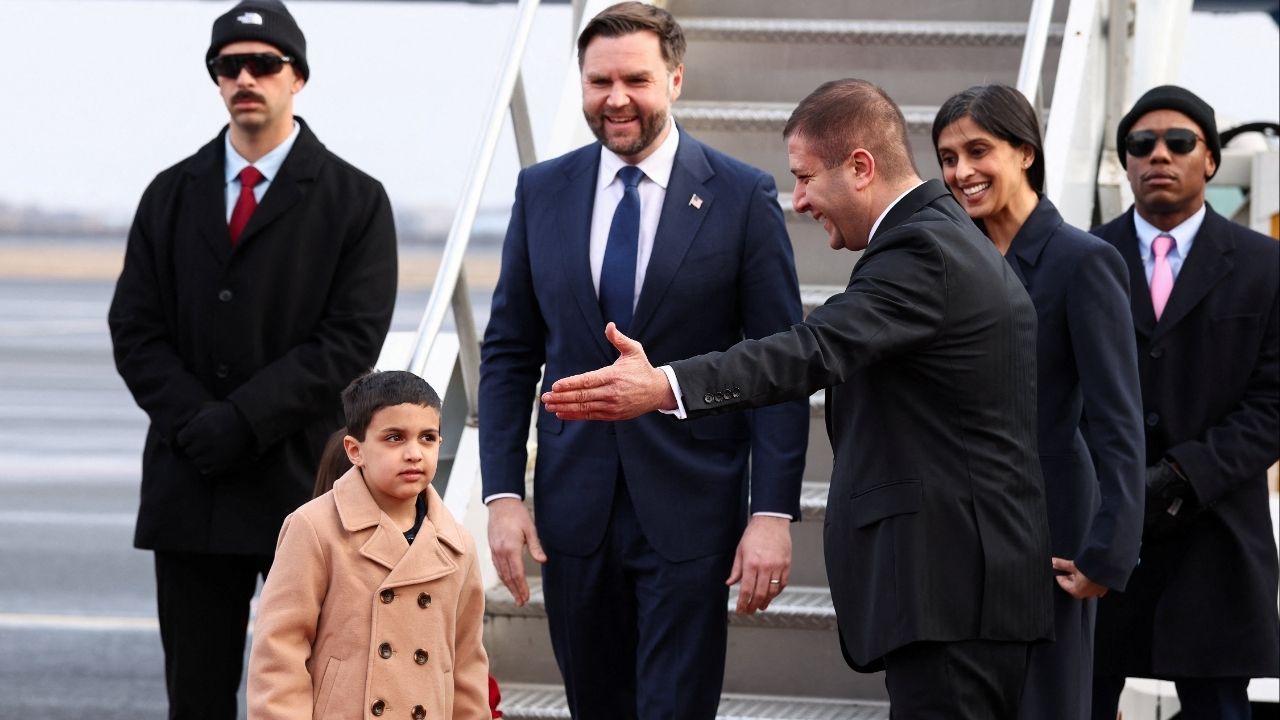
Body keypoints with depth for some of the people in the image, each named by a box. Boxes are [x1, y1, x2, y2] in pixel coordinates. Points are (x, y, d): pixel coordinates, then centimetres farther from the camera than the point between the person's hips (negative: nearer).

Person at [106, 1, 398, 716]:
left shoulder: (356, 200, 2)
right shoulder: (172, 195, 13)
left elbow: (353, 339, -8)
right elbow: (135, 329, 7)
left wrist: (241, 421, -14)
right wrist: (197, 421, -9)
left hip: (304, 479, -3)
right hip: (191, 486, 3)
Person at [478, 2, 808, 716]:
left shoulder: (743, 196, -4)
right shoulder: (542, 191, 6)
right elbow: (509, 354, 9)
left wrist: (774, 512, -12)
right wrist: (503, 494, 0)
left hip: (690, 512, -3)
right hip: (574, 509, 4)